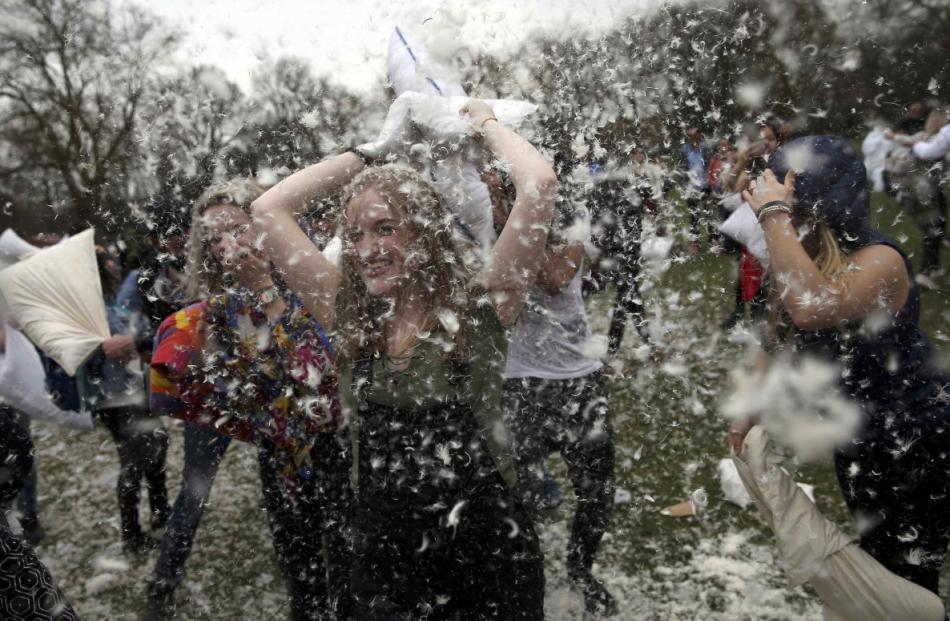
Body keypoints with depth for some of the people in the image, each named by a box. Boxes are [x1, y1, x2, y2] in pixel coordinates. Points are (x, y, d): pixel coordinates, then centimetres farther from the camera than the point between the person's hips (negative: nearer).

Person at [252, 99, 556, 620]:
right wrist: (368, 152, 7)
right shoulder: (351, 316, 1)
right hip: (382, 552, 3)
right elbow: (268, 209, 2)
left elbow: (539, 183, -19)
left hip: (486, 552, -3)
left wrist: (485, 123, -2)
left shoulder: (480, 305, -9)